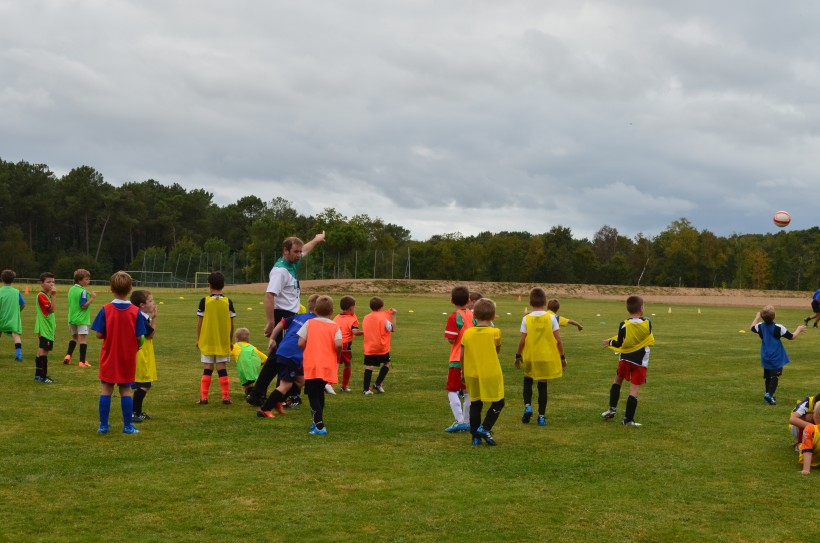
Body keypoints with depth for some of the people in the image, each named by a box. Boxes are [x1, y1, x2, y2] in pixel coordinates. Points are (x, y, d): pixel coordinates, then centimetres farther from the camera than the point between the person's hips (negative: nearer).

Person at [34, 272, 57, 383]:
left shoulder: (48, 295, 16)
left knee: (42, 351, 14)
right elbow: (51, 309, -25)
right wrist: (54, 296, -27)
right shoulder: (41, 296, -15)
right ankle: (43, 376, -7)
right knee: (43, 351, -9)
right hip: (44, 329, -10)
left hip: (49, 328, 10)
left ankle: (38, 375, 21)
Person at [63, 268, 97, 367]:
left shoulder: (71, 289, 8)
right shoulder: (83, 291, -17)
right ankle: (82, 361, -3)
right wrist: (92, 298, -17)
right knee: (83, 338, -3)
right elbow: (83, 306, -22)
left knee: (74, 337, 23)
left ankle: (68, 355, 10)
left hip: (72, 318, 8)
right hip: (81, 319, -8)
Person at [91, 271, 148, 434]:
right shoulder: (136, 312, -10)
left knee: (106, 390, 8)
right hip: (128, 359, 0)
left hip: (109, 358, 0)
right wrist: (136, 346, 12)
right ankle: (128, 425, 12)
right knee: (126, 390, 8)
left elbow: (99, 334, -9)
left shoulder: (105, 310, -10)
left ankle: (103, 425, 11)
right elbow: (139, 337, -9)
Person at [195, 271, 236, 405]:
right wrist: (230, 341, 12)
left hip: (207, 342, -1)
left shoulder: (204, 301, -7)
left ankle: (203, 397, 3)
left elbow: (200, 323, -3)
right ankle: (226, 397, 4)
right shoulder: (228, 302, -3)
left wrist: (198, 339, 9)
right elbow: (231, 324, 1)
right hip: (223, 342, 1)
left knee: (207, 369, 6)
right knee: (222, 368, 5)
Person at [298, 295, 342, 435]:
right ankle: (318, 421, 29)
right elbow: (338, 345, -11)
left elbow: (301, 343, -5)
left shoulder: (309, 323, 2)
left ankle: (319, 426, -13)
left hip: (312, 365, -3)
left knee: (313, 395, -1)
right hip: (328, 366, 3)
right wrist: (337, 356, 8)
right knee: (319, 392, 22)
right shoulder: (335, 326, 4)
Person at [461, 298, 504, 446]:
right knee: (498, 402, 10)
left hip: (471, 374, 4)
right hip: (491, 374, -4)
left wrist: (464, 373, 16)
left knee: (475, 404, 12)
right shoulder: (495, 332, -10)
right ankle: (485, 428, -3)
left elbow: (462, 356, 3)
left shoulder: (467, 333, -1)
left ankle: (475, 436, 12)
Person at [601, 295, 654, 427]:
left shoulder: (624, 325, -13)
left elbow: (619, 344, -10)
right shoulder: (647, 323, -8)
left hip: (625, 359, 1)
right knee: (634, 390, 0)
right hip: (640, 361, 0)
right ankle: (628, 419, 0)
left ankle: (612, 409, 19)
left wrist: (610, 342, 10)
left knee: (617, 381, 24)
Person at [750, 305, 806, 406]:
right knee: (775, 376, -7)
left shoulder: (760, 326, -3)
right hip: (777, 358, -5)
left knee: (768, 377, 16)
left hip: (765, 357, 5)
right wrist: (799, 329, 13)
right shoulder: (778, 328, -16)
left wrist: (757, 317, 33)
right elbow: (792, 336, -5)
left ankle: (768, 396, 24)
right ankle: (769, 394, -23)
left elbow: (752, 327, 20)